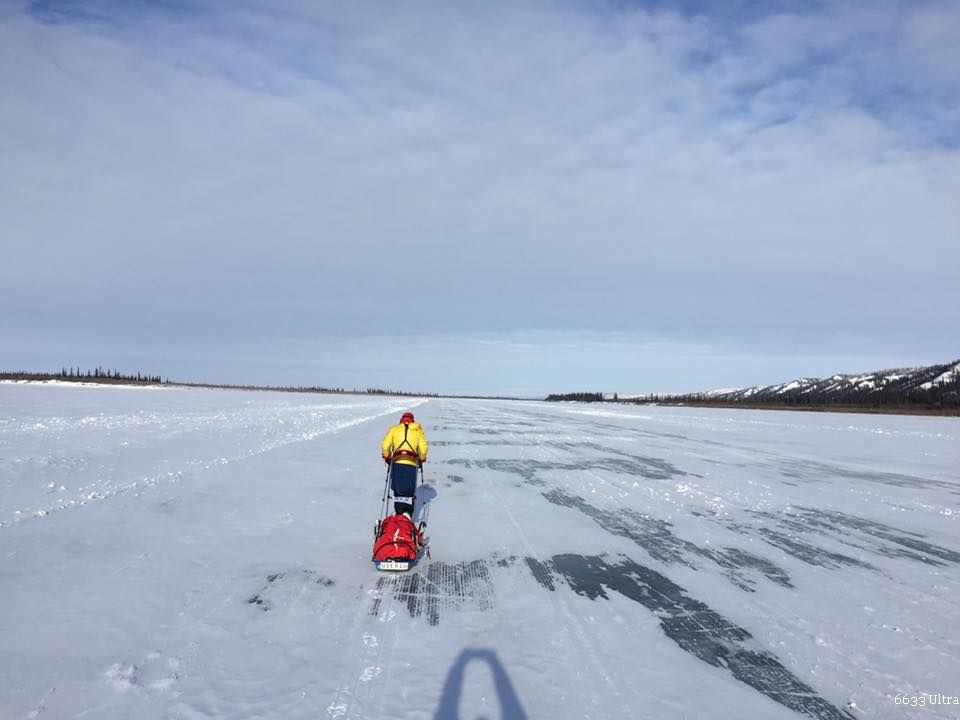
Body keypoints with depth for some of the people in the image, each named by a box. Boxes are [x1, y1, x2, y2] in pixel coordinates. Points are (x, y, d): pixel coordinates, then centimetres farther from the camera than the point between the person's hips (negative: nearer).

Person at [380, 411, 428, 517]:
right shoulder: (418, 430, 12)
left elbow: (385, 446, 4)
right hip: (412, 463, 0)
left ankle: (399, 513, 2)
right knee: (410, 491, 8)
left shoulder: (394, 429, 12)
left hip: (397, 462, 0)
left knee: (398, 490, 8)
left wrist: (387, 458, 18)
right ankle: (408, 513, -5)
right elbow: (423, 449, 3)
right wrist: (421, 460, 19)